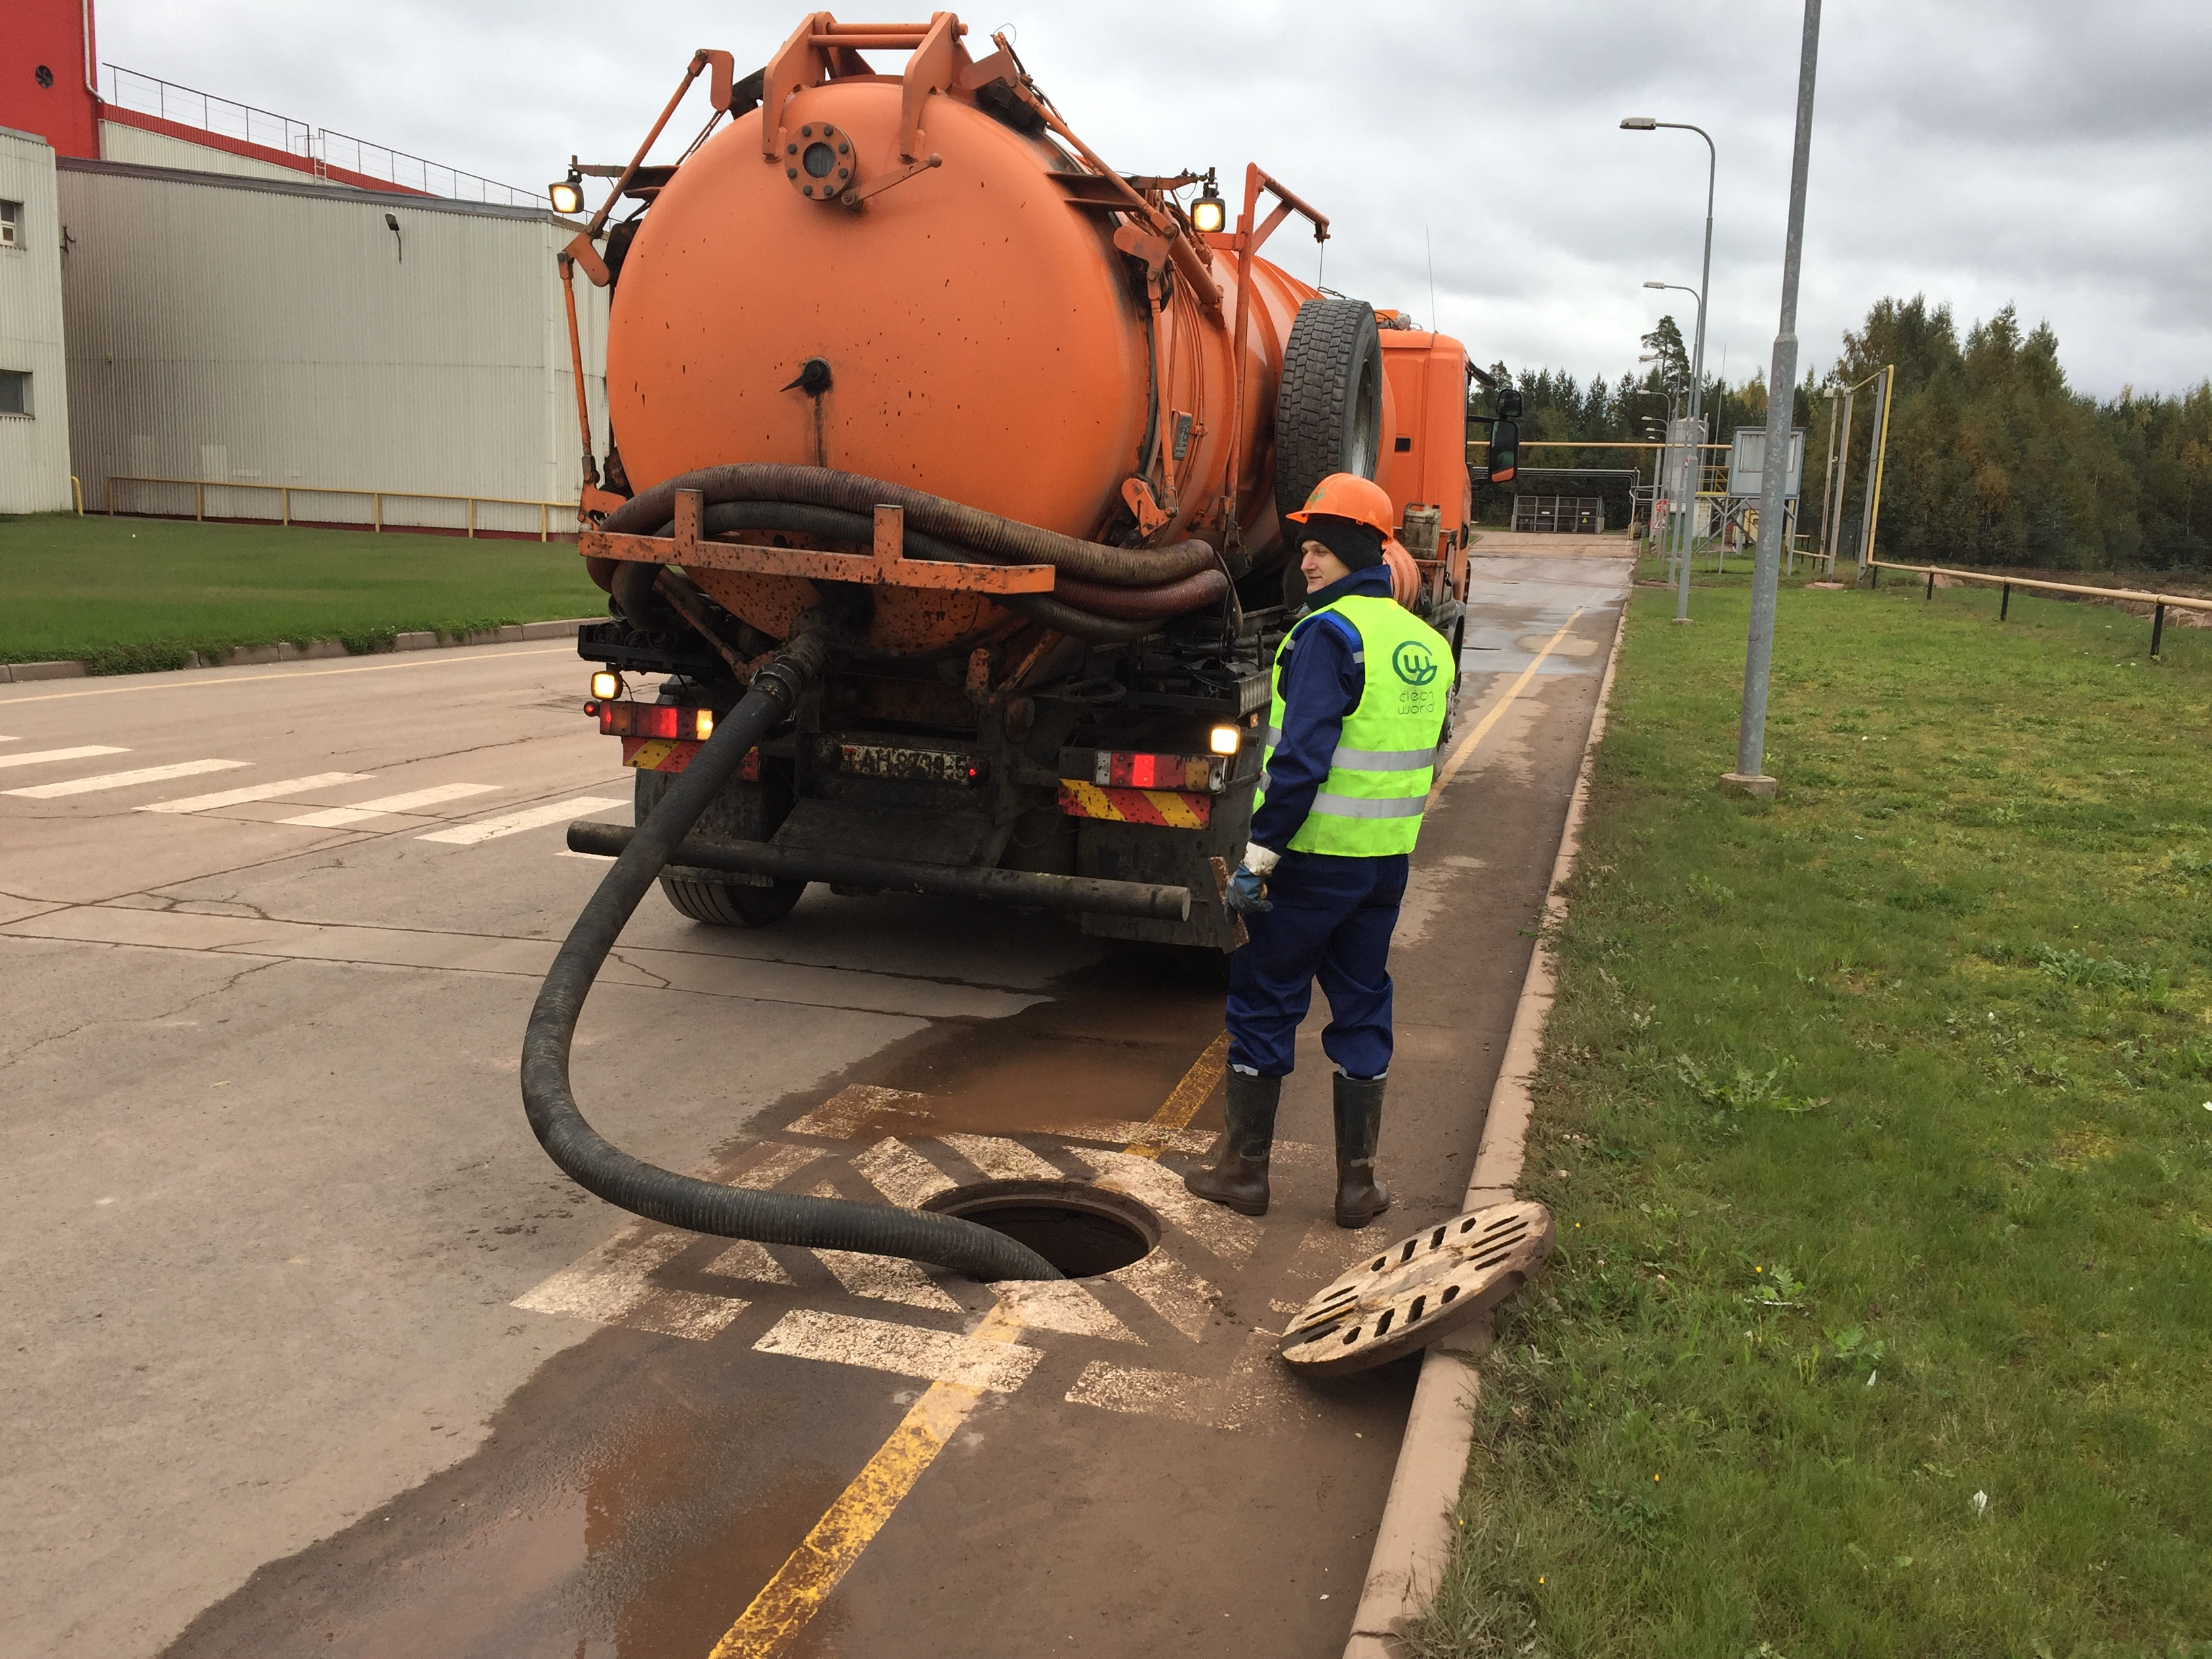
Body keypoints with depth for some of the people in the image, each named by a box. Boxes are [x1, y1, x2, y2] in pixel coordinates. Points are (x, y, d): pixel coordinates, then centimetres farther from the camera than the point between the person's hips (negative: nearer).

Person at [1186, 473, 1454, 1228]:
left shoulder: (1328, 633, -15)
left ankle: (1244, 1167, 19)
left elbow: (1303, 757, -23)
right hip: (1389, 859, 7)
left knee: (1263, 1004, 8)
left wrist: (1259, 854, -20)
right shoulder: (1429, 644, 10)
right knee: (1362, 1010, 15)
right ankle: (1358, 1183, 20)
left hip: (1313, 856, -7)